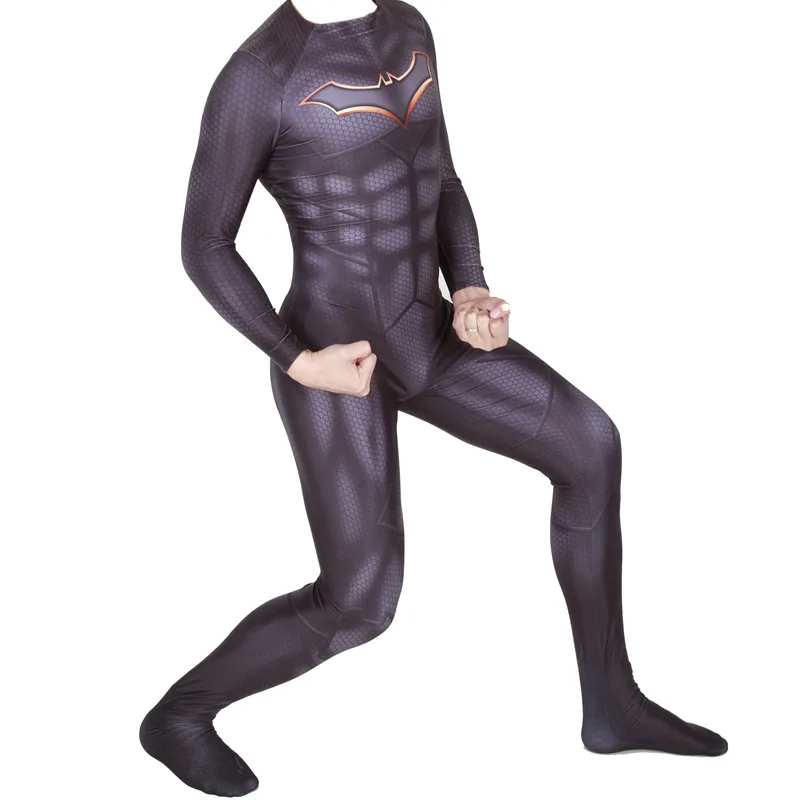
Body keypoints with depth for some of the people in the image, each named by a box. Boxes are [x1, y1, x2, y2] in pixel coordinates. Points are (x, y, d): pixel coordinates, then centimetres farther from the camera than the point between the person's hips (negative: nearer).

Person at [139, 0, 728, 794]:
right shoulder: (254, 74, -16)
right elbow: (202, 245, -11)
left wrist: (470, 297, -4)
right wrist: (300, 362, -17)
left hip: (418, 333, 8)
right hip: (328, 357, -8)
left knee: (590, 445, 3)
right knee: (359, 606, -6)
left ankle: (611, 702, 15)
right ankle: (179, 712, 19)